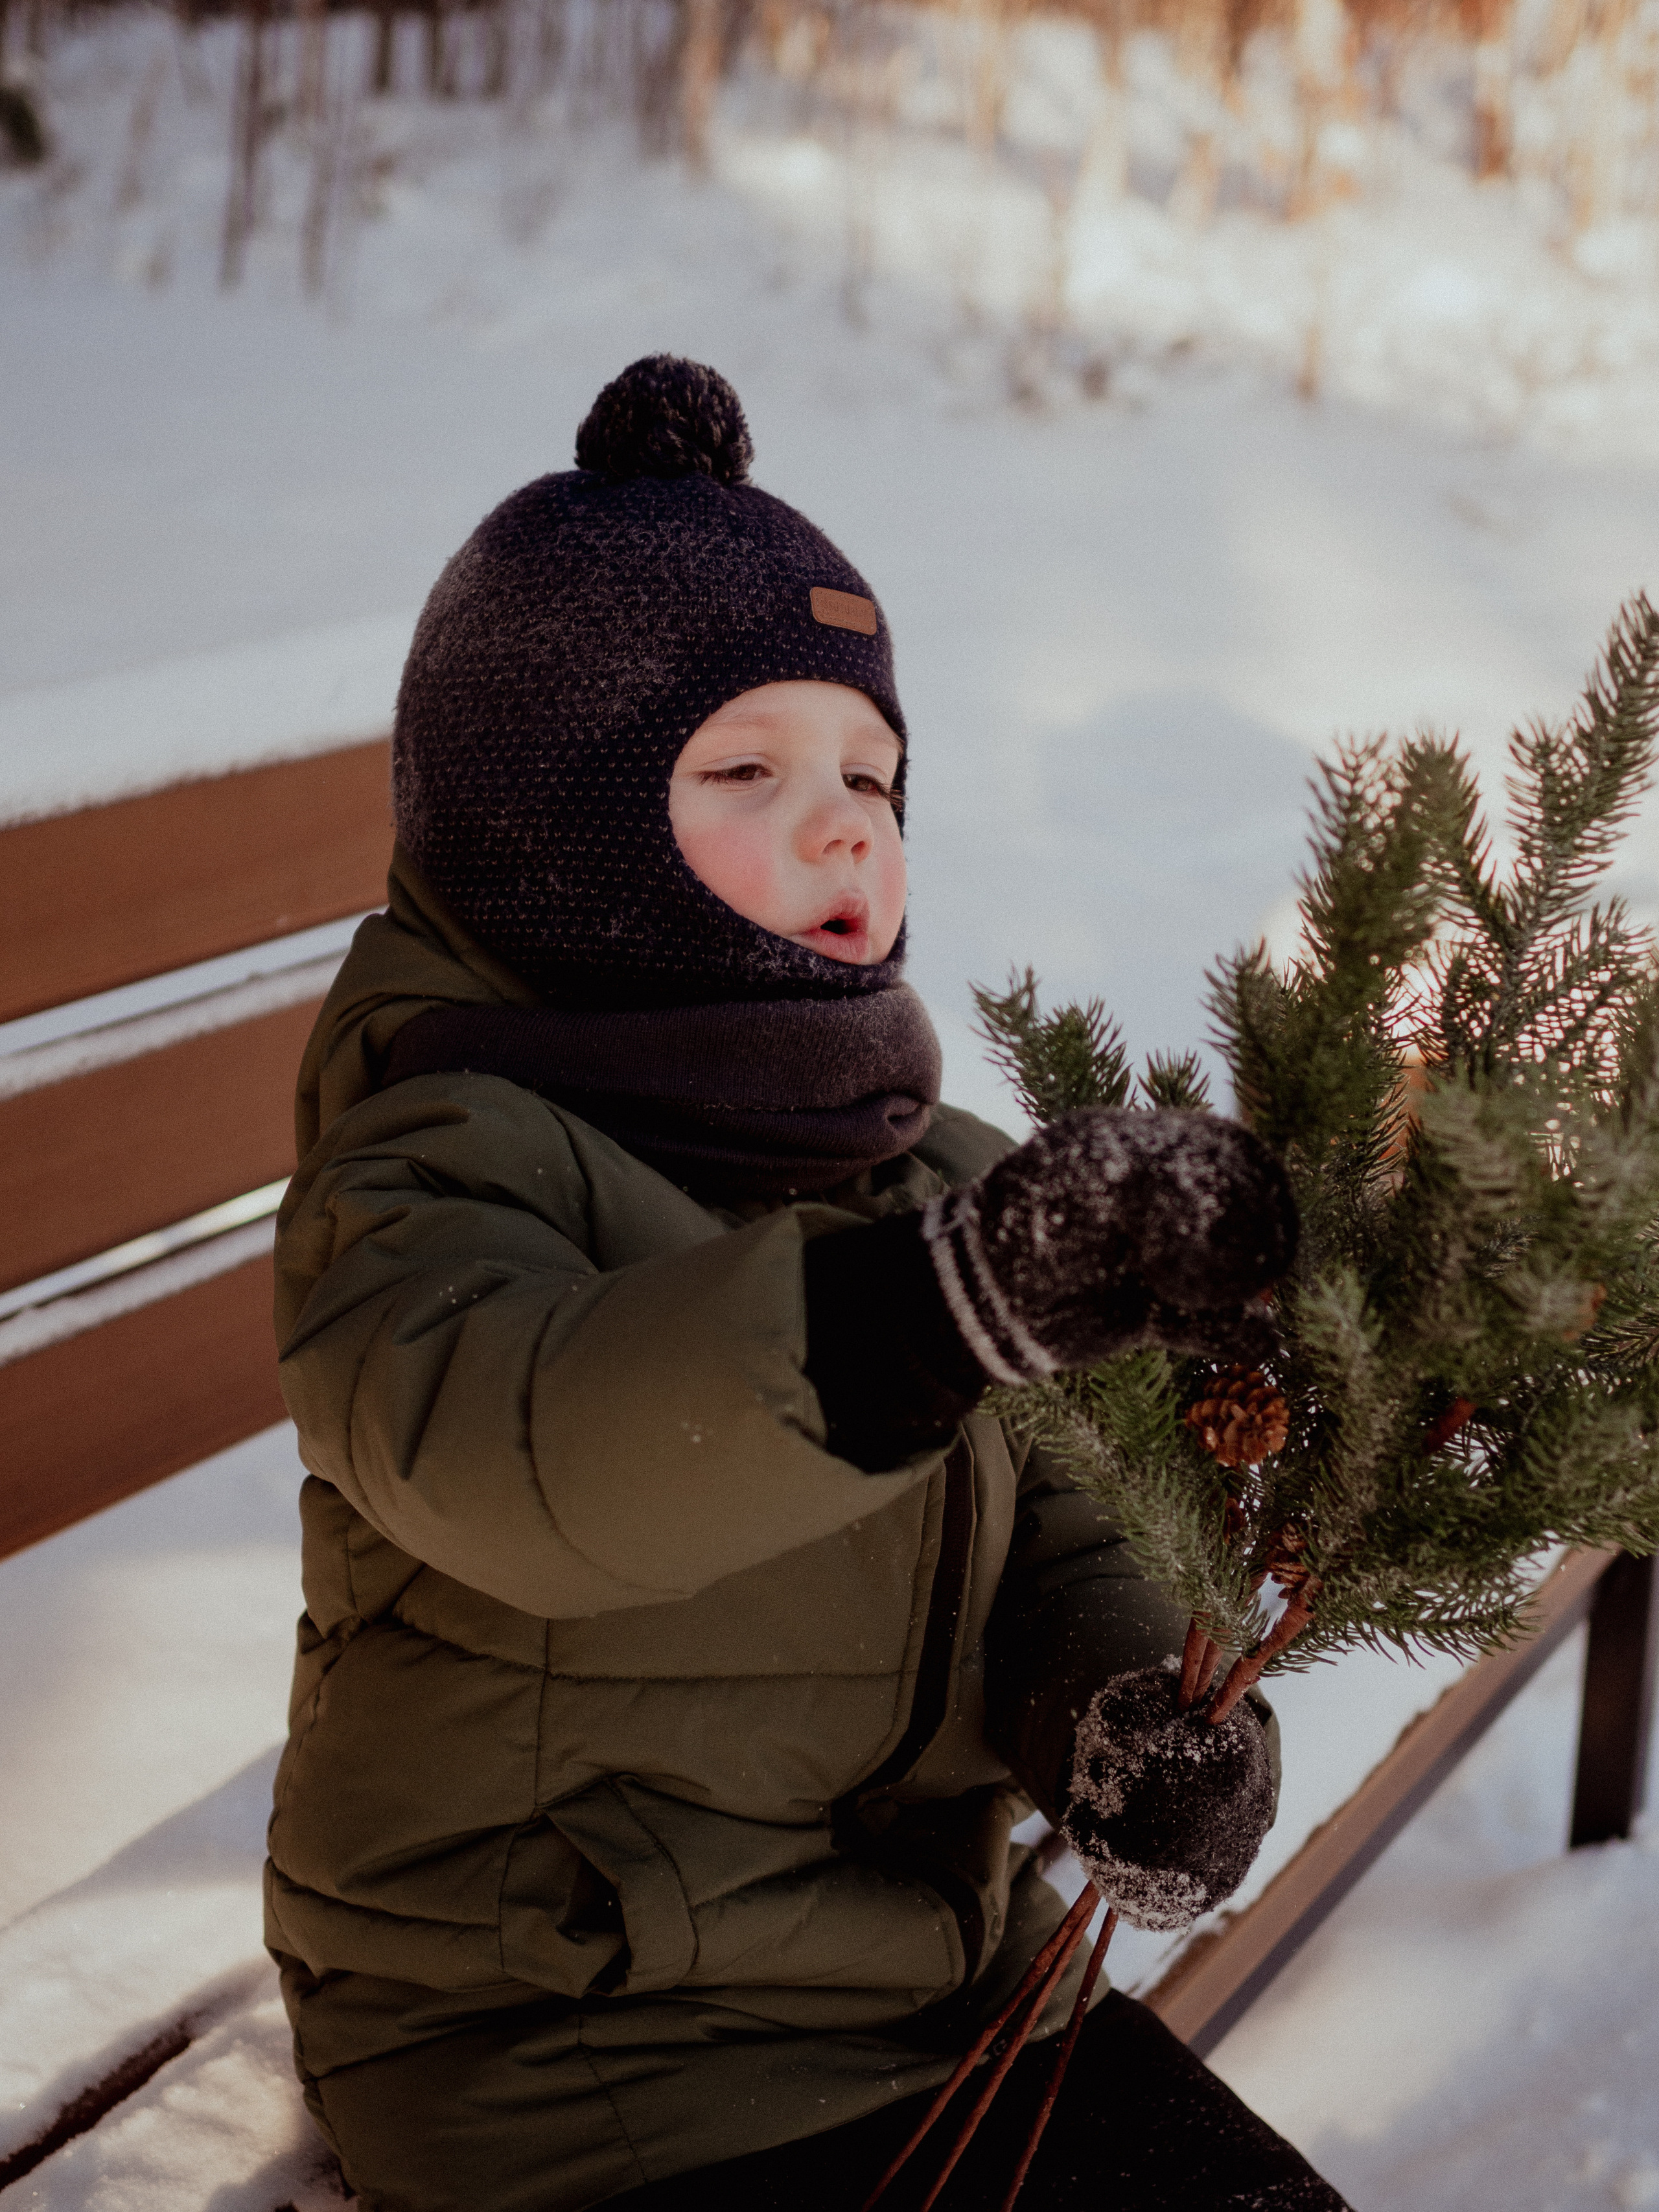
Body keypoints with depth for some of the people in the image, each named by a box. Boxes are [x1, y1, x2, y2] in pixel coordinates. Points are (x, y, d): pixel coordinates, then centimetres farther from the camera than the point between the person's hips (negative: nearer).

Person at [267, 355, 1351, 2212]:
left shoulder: (922, 1166, 4)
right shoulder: (447, 1161, -19)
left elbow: (1037, 1522, 6)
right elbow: (509, 1448, -41)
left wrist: (1130, 1687, -18)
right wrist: (963, 1286, -54)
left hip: (947, 1972, 7)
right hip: (570, 2062, -6)